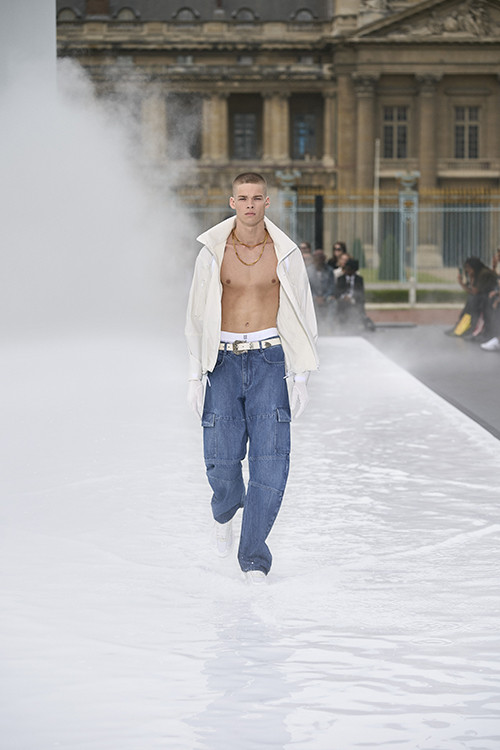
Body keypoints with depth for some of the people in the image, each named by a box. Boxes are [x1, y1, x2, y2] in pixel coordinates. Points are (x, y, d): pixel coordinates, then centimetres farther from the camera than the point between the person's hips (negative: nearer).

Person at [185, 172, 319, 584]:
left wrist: (300, 376, 4)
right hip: (223, 361, 0)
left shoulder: (285, 253, 2)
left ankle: (254, 555, -3)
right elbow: (197, 315, 7)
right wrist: (196, 374, 3)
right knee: (222, 460, -5)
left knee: (271, 459, -11)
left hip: (268, 359, 0)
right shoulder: (213, 253, 1)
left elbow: (302, 315, 8)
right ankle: (225, 511, 32)